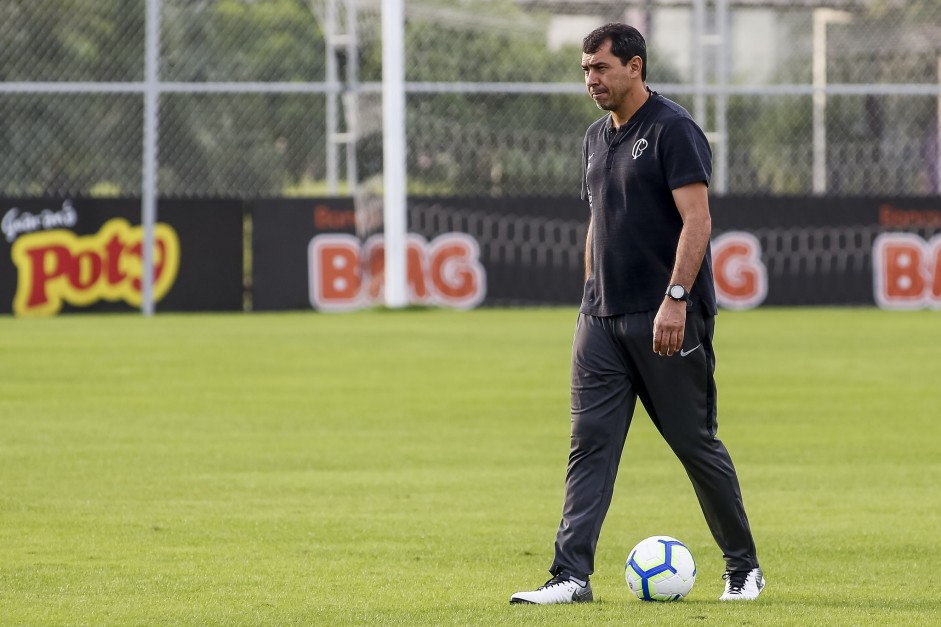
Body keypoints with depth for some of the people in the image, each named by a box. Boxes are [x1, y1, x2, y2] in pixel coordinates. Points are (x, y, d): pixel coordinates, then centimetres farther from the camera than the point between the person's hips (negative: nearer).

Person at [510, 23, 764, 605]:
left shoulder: (673, 130, -10)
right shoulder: (597, 138, 15)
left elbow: (697, 220, -16)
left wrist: (676, 299, -24)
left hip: (666, 318, -7)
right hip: (603, 318, 7)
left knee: (696, 444, 1)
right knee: (590, 443, -3)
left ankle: (744, 568, 15)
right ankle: (572, 574, -7)